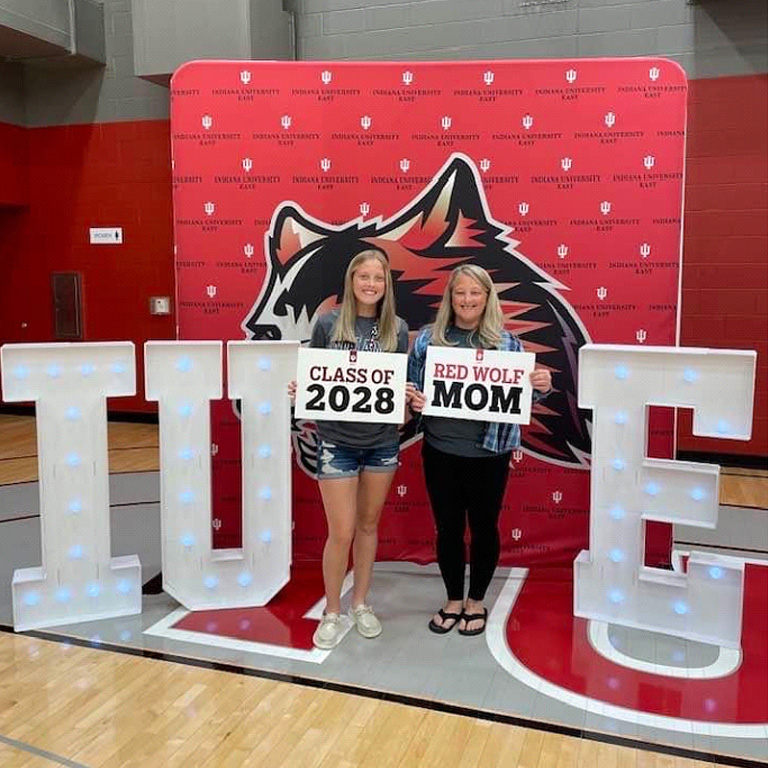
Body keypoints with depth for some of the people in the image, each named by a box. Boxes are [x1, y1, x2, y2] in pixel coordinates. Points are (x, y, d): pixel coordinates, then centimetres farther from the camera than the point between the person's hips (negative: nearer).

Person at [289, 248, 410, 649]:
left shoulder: (397, 328, 1)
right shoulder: (328, 323, -5)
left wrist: (409, 396, -14)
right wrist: (299, 390, -19)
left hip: (382, 441, 3)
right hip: (337, 442, -2)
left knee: (369, 525, 15)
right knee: (341, 532, 0)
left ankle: (360, 603, 34)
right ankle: (332, 613, 21)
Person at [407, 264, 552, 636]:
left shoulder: (506, 342, -2)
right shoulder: (428, 339, 0)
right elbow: (410, 387, 6)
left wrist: (541, 388, -19)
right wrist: (411, 400, -16)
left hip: (488, 454, -1)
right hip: (440, 451, 1)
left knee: (484, 527, 12)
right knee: (448, 528, 13)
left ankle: (476, 601, 33)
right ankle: (453, 601, 33)